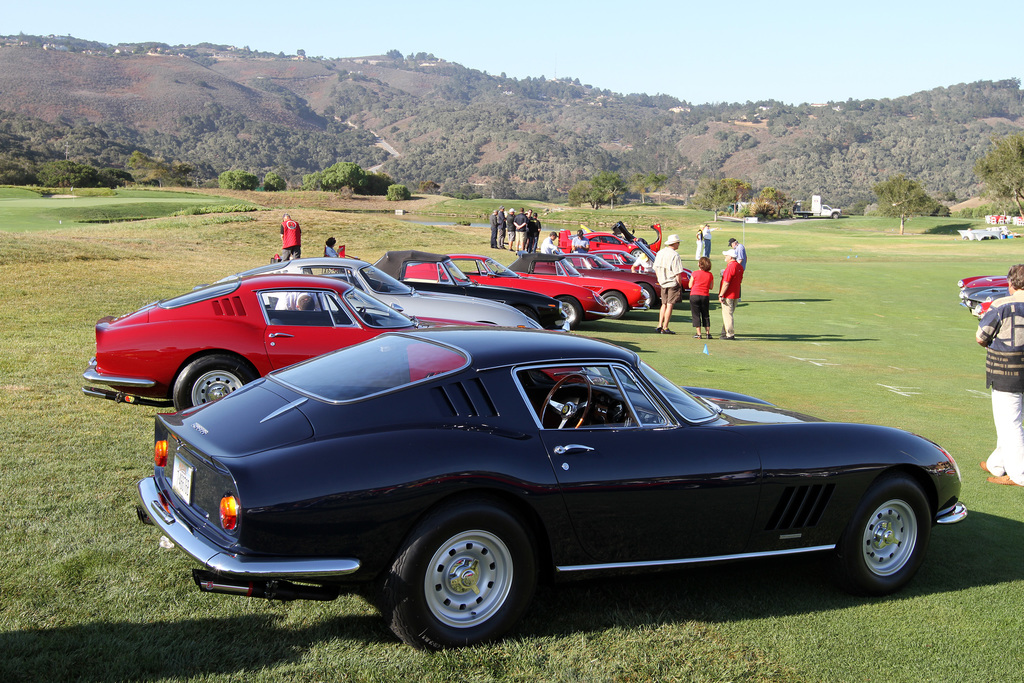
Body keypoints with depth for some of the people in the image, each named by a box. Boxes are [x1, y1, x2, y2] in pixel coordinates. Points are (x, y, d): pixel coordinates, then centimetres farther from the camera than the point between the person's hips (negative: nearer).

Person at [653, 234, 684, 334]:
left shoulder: (660, 253, 6)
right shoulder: (674, 255, -17)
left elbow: (655, 269, 12)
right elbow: (677, 273, -17)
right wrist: (680, 285, -7)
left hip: (663, 283, 7)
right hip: (673, 283, -7)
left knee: (664, 304, 16)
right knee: (669, 305, 0)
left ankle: (660, 325, 14)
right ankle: (665, 328, 2)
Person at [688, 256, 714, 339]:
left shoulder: (695, 273, -7)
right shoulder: (710, 275, 1)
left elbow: (690, 286, -2)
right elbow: (711, 287, 8)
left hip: (694, 295, -3)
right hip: (705, 296, 3)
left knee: (696, 315, 2)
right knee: (706, 315, 13)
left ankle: (698, 334, -2)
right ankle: (708, 333, 10)